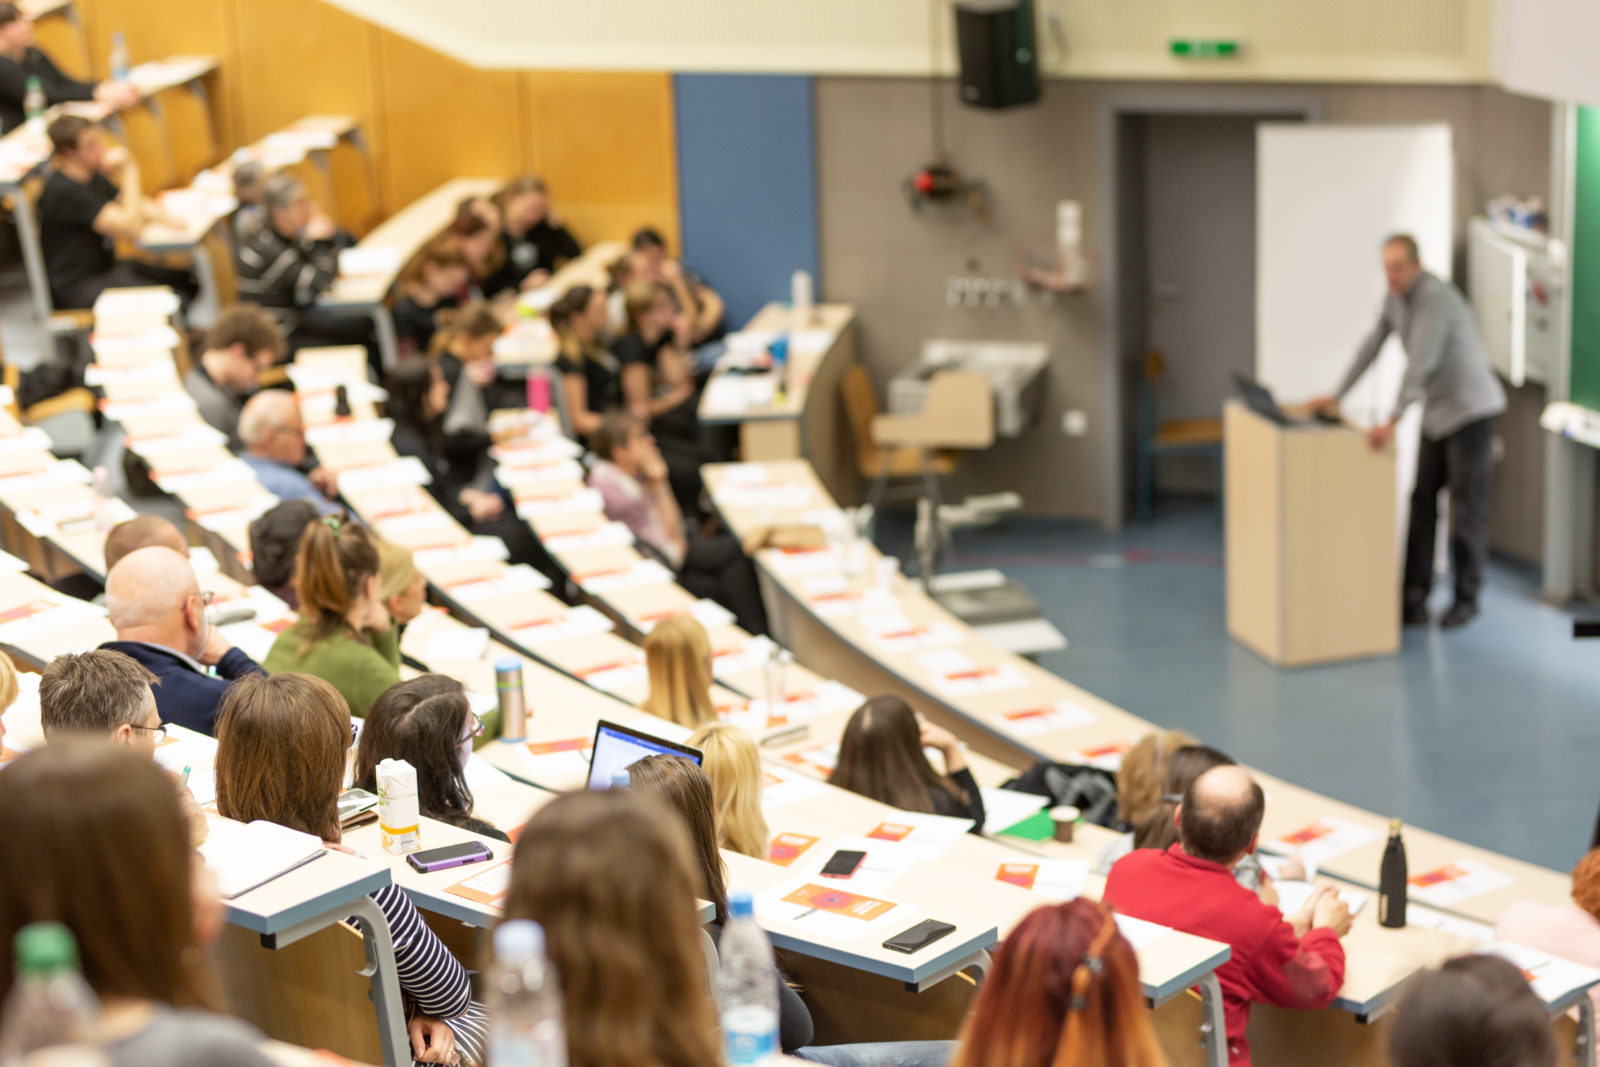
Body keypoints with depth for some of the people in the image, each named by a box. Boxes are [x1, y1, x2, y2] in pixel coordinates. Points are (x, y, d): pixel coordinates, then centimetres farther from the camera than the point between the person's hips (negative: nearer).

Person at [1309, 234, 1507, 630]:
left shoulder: (1435, 296, -24)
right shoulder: (1395, 296, 3)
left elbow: (1421, 362, -33)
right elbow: (1372, 345, 13)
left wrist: (1392, 421, -39)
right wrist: (1337, 396, 13)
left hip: (1470, 407, -8)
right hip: (1437, 411, 8)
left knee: (1468, 508, -1)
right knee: (1422, 503, 3)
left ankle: (1467, 598, 9)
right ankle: (1414, 599, 4)